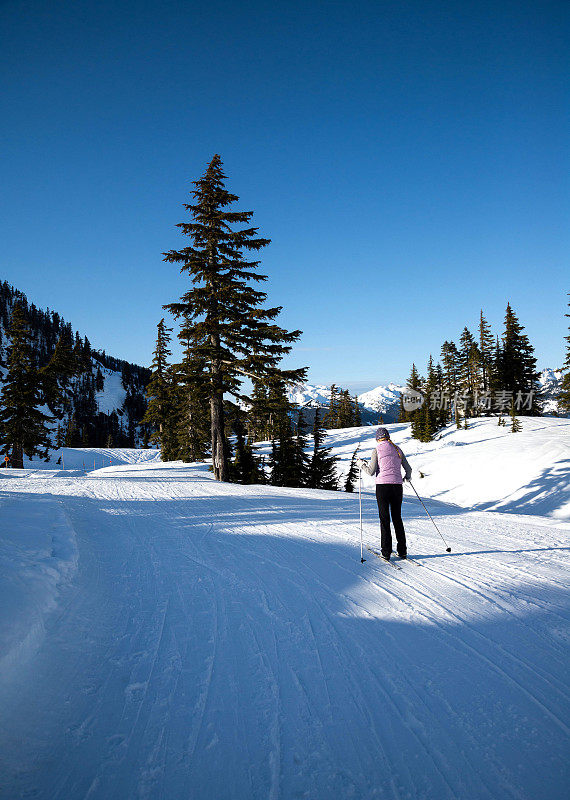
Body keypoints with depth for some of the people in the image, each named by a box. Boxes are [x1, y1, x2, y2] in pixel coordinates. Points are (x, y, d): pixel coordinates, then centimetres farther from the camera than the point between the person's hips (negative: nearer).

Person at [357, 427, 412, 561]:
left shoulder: (377, 450, -1)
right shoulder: (397, 449, 11)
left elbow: (371, 472, -6)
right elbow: (408, 469, 13)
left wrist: (361, 464, 12)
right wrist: (407, 477, 35)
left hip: (382, 486, -3)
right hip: (397, 486, 3)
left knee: (384, 519, 2)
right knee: (397, 518, 14)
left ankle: (386, 552, 1)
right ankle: (402, 551, 15)